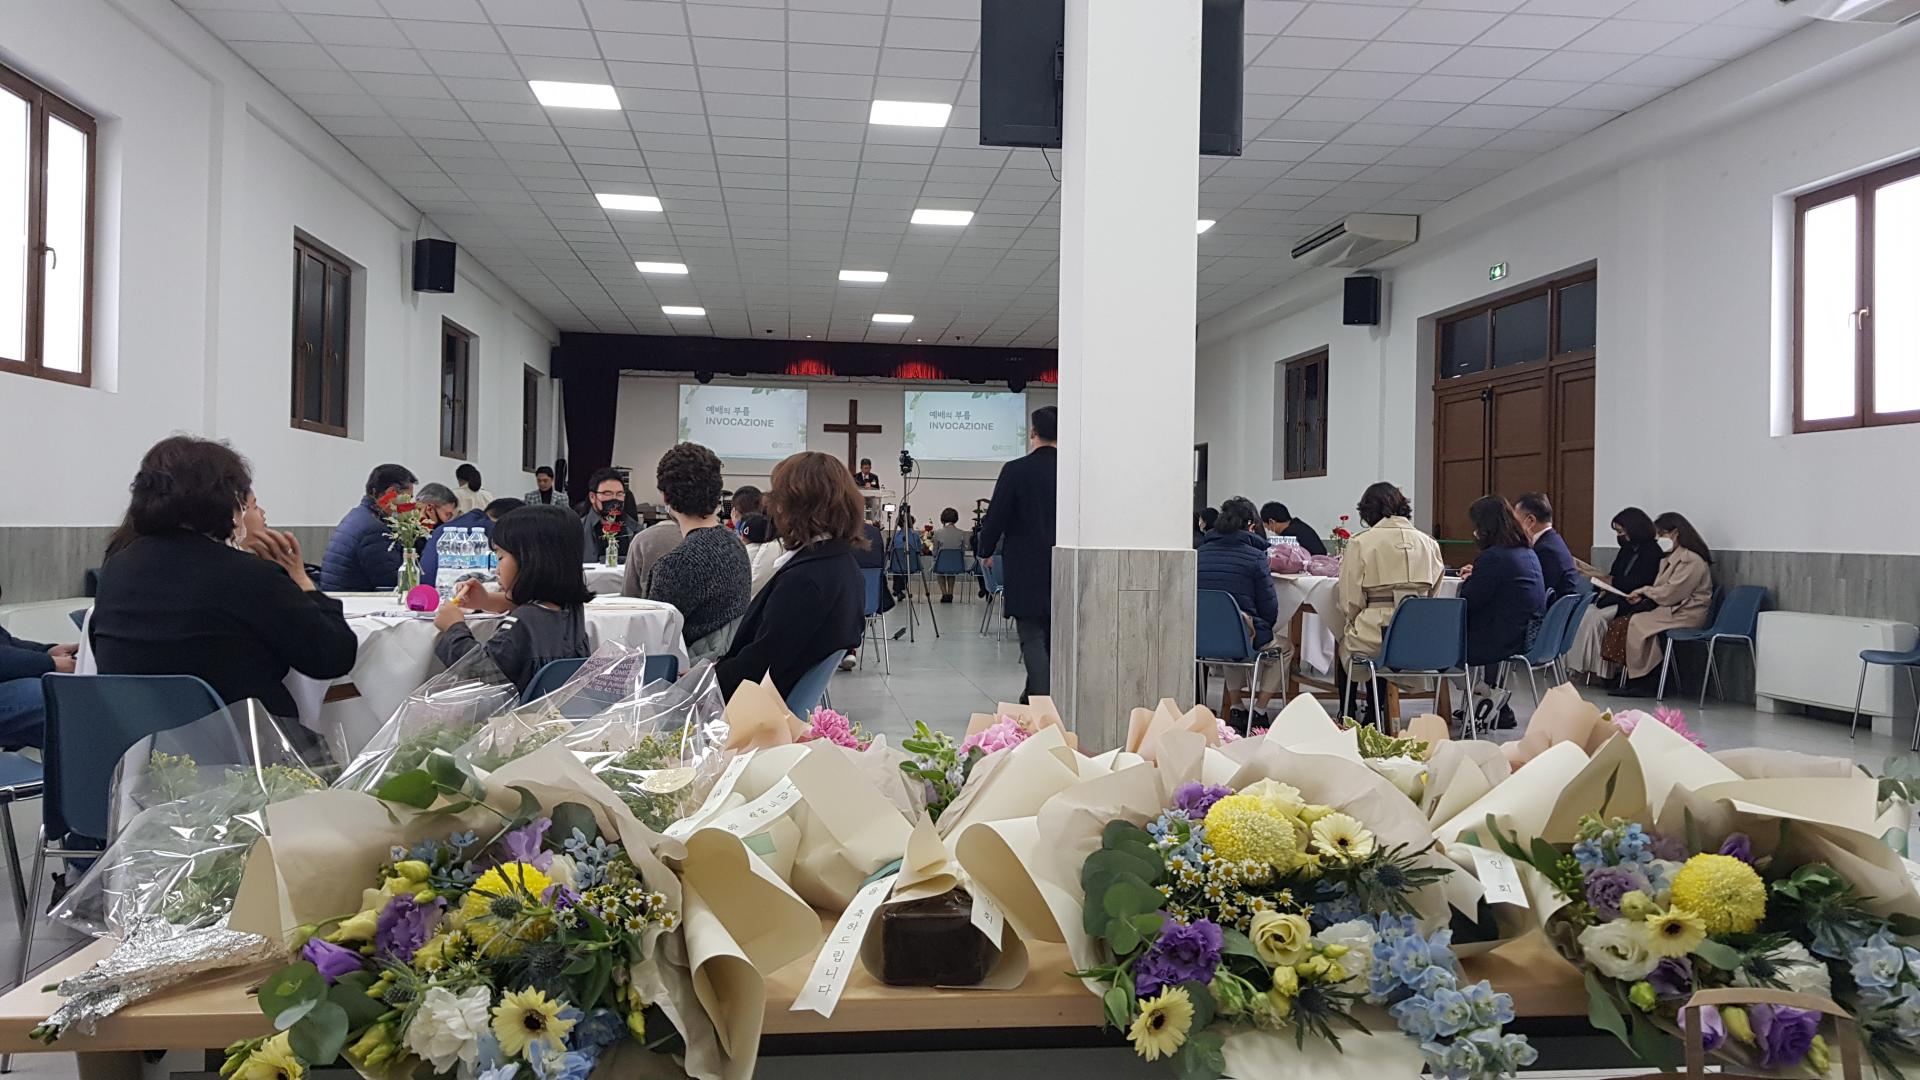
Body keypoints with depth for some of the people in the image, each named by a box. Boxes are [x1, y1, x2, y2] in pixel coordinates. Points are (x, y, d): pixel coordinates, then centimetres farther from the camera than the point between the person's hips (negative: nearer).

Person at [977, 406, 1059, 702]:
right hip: (1064, 567, 4)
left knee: (1032, 638, -2)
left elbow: (996, 516, -8)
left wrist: (986, 551, 10)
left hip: (1026, 569, -4)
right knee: (1052, 637, 16)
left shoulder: (1015, 470, -11)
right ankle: (1035, 695, 29)